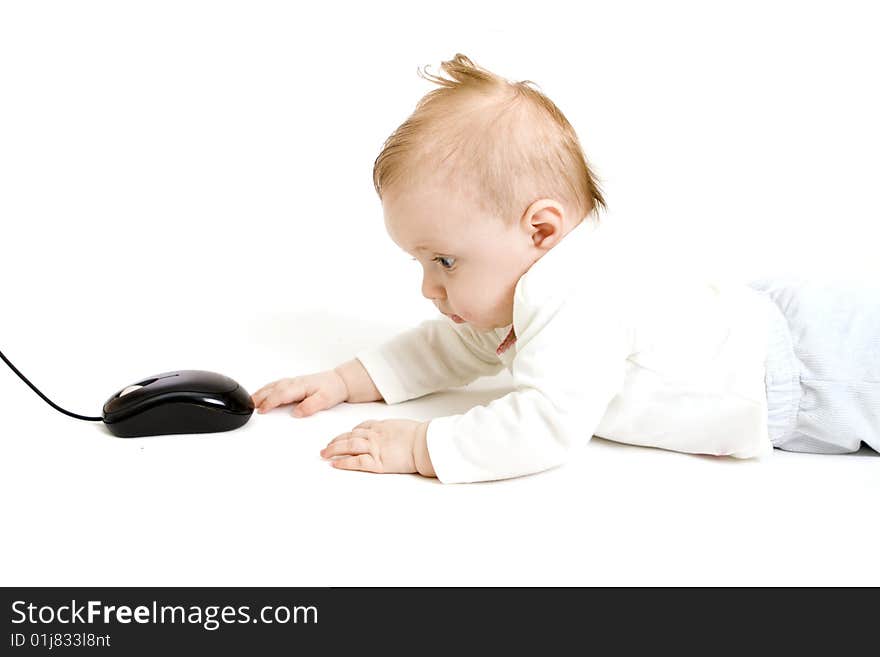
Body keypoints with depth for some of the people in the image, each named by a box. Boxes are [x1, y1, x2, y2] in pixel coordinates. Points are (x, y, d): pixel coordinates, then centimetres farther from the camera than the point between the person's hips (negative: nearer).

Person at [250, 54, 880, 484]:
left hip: (803, 369, -9)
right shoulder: (538, 276, -1)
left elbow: (546, 424, -43)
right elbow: (452, 346, 10)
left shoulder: (575, 298, -36)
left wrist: (419, 446, -37)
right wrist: (346, 381, 3)